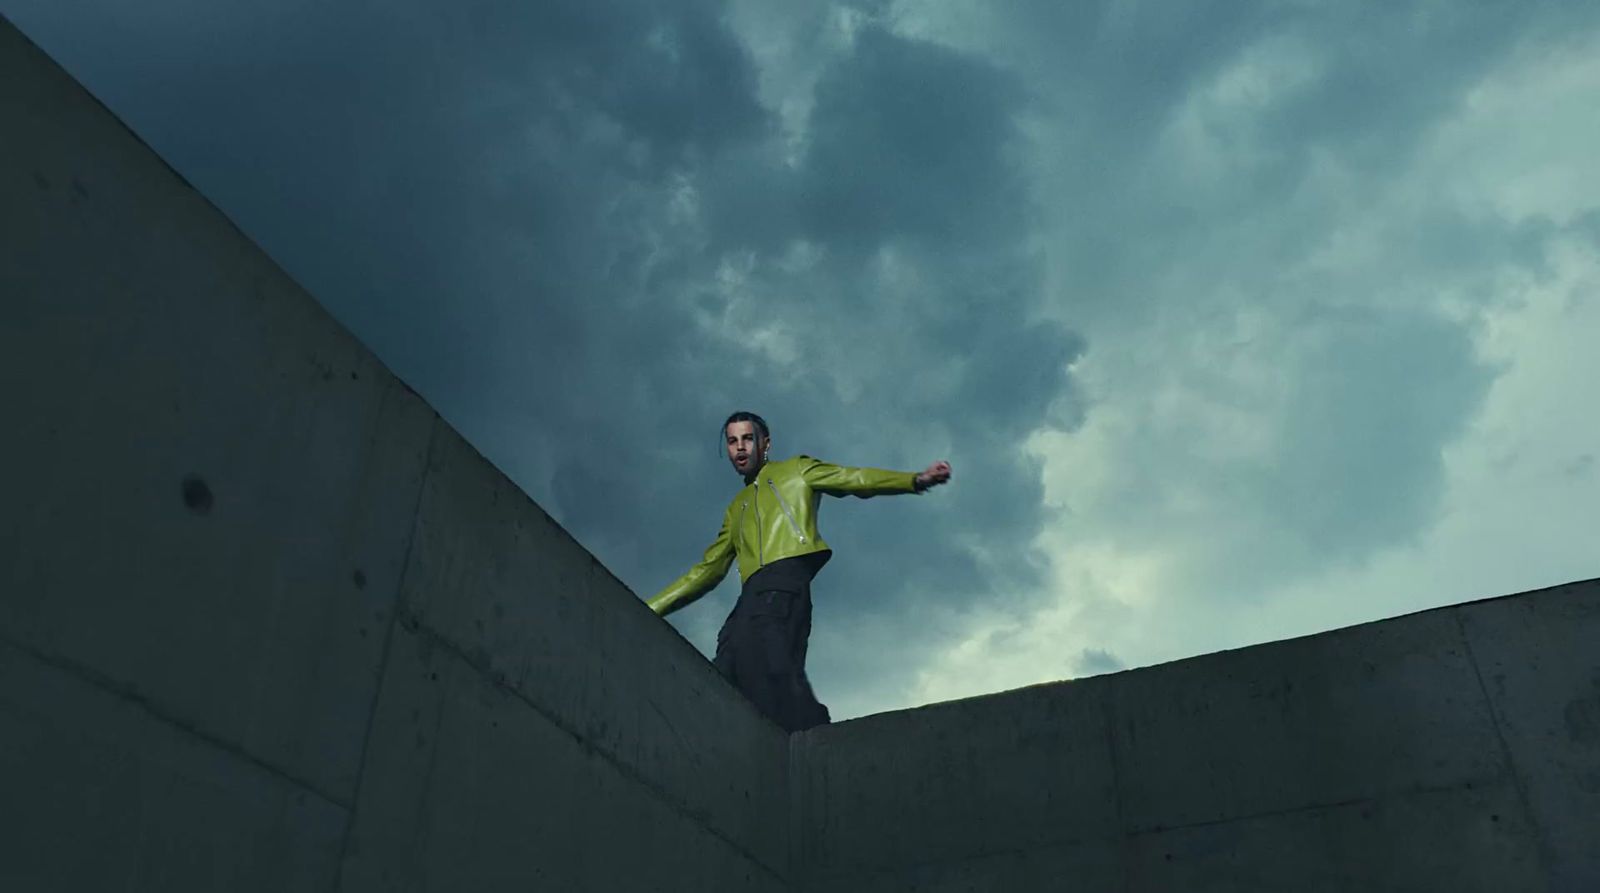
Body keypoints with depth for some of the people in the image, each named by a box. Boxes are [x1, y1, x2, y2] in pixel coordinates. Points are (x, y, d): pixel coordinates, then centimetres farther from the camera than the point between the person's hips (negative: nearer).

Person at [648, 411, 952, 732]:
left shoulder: (795, 470, 24)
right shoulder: (736, 509, 36)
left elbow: (854, 479, 11)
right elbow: (708, 570, 34)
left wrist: (915, 479, -4)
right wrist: (650, 609, 28)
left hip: (784, 581, -5)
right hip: (752, 596, 5)